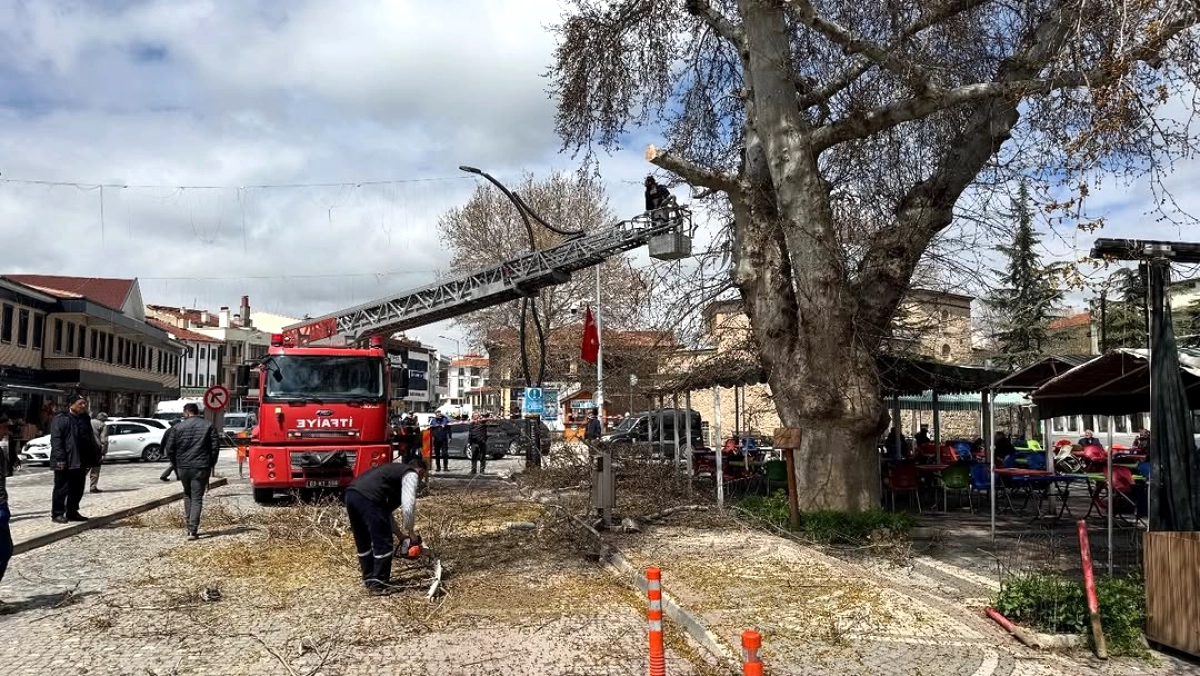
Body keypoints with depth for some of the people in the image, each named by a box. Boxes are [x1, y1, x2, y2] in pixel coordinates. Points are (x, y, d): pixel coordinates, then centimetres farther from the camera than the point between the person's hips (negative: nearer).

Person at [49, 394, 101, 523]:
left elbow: (91, 439, 20)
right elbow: (55, 439, -14)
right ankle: (57, 514, 6)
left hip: (80, 462, 8)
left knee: (78, 489, 12)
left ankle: (72, 512, 22)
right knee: (62, 488, -2)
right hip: (65, 463, -8)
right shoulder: (60, 419, -8)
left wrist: (94, 456, 14)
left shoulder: (85, 419, 15)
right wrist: (60, 458, -21)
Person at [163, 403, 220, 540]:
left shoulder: (178, 427, 1)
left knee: (187, 495, 20)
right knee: (197, 498, 0)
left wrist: (175, 464, 15)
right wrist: (211, 464, 8)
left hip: (183, 467, 1)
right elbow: (215, 446, -2)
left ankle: (190, 527, 20)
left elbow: (169, 448, 2)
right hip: (201, 468, -1)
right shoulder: (208, 426, 1)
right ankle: (193, 530, -9)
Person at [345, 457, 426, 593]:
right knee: (383, 543, 4)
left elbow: (386, 510, 36)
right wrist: (411, 533, 12)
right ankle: (379, 584, 11)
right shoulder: (411, 474, 11)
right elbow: (408, 507, -2)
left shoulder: (394, 470, 35)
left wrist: (400, 534, 37)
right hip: (368, 498, -9)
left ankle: (369, 580, 32)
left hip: (351, 494, 9)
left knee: (363, 542, 22)